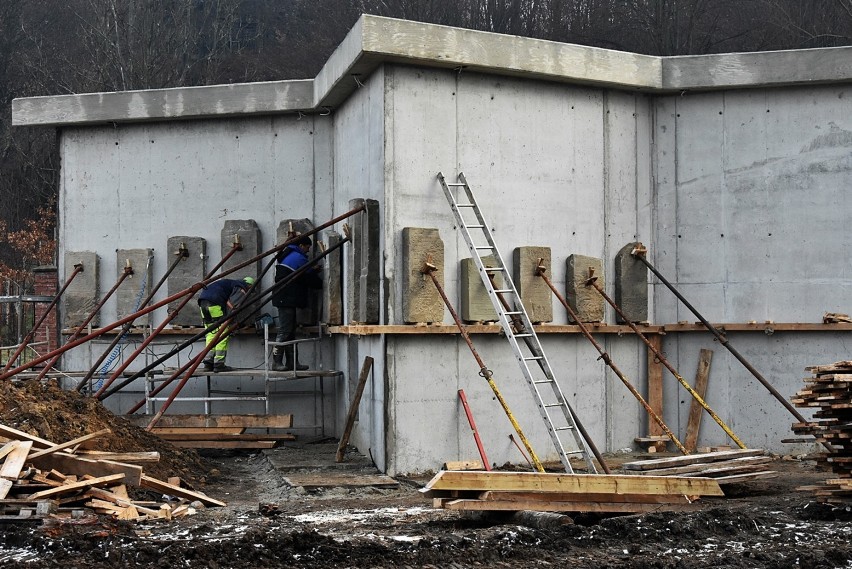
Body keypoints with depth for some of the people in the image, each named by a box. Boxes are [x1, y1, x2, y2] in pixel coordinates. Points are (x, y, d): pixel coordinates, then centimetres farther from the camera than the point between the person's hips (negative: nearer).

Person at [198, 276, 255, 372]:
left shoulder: (232, 283, 33)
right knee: (222, 334, -4)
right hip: (214, 302, -9)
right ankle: (219, 364, -8)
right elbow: (230, 304, -8)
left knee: (211, 333, 11)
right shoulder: (241, 288, 7)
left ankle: (208, 364, 6)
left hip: (202, 300, 9)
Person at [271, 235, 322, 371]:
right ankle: (276, 362, -10)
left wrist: (314, 271, 20)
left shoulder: (287, 256, 19)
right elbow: (311, 278, -6)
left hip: (284, 299, 10)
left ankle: (292, 362, 12)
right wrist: (322, 283, 10)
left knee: (290, 331, 11)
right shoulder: (299, 258, -12)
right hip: (288, 300, -10)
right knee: (284, 331, -9)